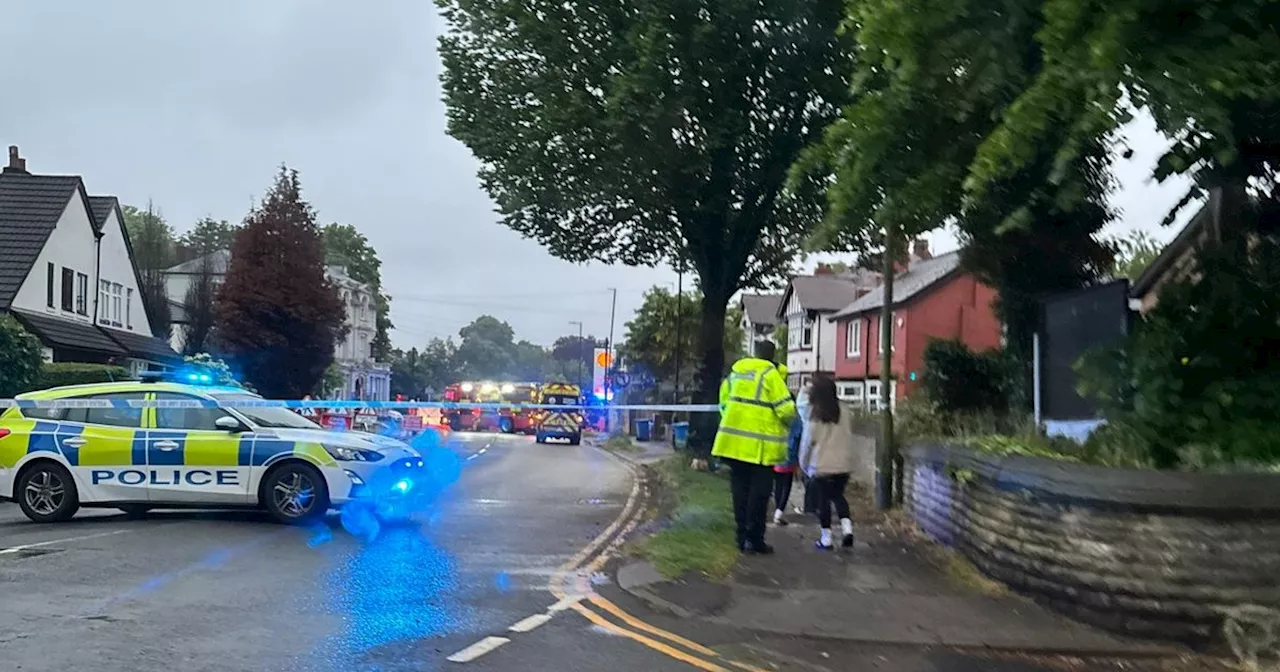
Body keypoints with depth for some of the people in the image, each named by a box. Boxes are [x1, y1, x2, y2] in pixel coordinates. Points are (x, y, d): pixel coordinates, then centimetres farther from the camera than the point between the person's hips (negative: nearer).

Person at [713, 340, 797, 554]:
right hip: (760, 445, -6)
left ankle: (742, 537, 16)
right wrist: (788, 421, 9)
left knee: (740, 490, 12)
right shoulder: (769, 374, -9)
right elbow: (785, 408, -12)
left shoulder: (735, 372, 11)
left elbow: (724, 402, 18)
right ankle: (754, 539, 3)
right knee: (759, 492, 2)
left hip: (734, 441, 6)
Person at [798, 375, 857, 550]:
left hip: (821, 466, -3)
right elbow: (849, 438, 7)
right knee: (838, 495, 20)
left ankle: (826, 538, 10)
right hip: (843, 464, 4)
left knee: (823, 500, 7)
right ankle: (847, 527, 3)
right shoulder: (844, 413, 1)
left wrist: (804, 465, 7)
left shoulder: (814, 415, -9)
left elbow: (807, 443, -5)